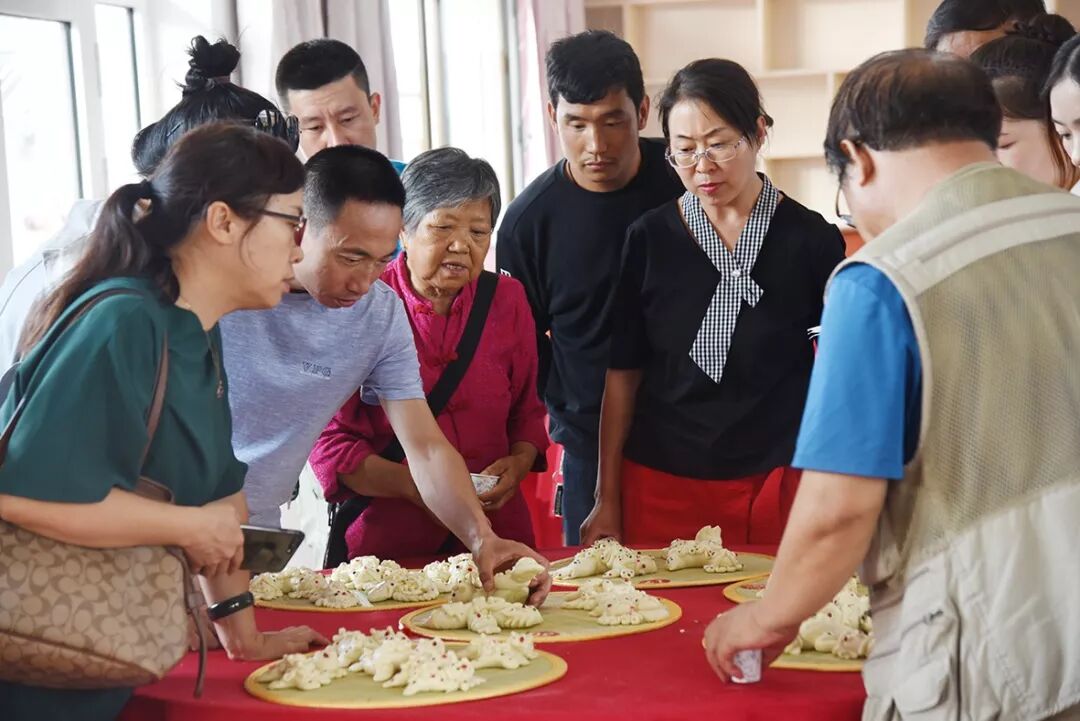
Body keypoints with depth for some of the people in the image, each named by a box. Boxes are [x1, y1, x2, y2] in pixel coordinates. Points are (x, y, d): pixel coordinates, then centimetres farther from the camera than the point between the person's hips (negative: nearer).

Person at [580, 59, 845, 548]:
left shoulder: (810, 240, -2)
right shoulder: (649, 239, 2)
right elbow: (623, 374, 6)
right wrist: (607, 499, 5)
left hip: (776, 481, -1)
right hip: (660, 484, 1)